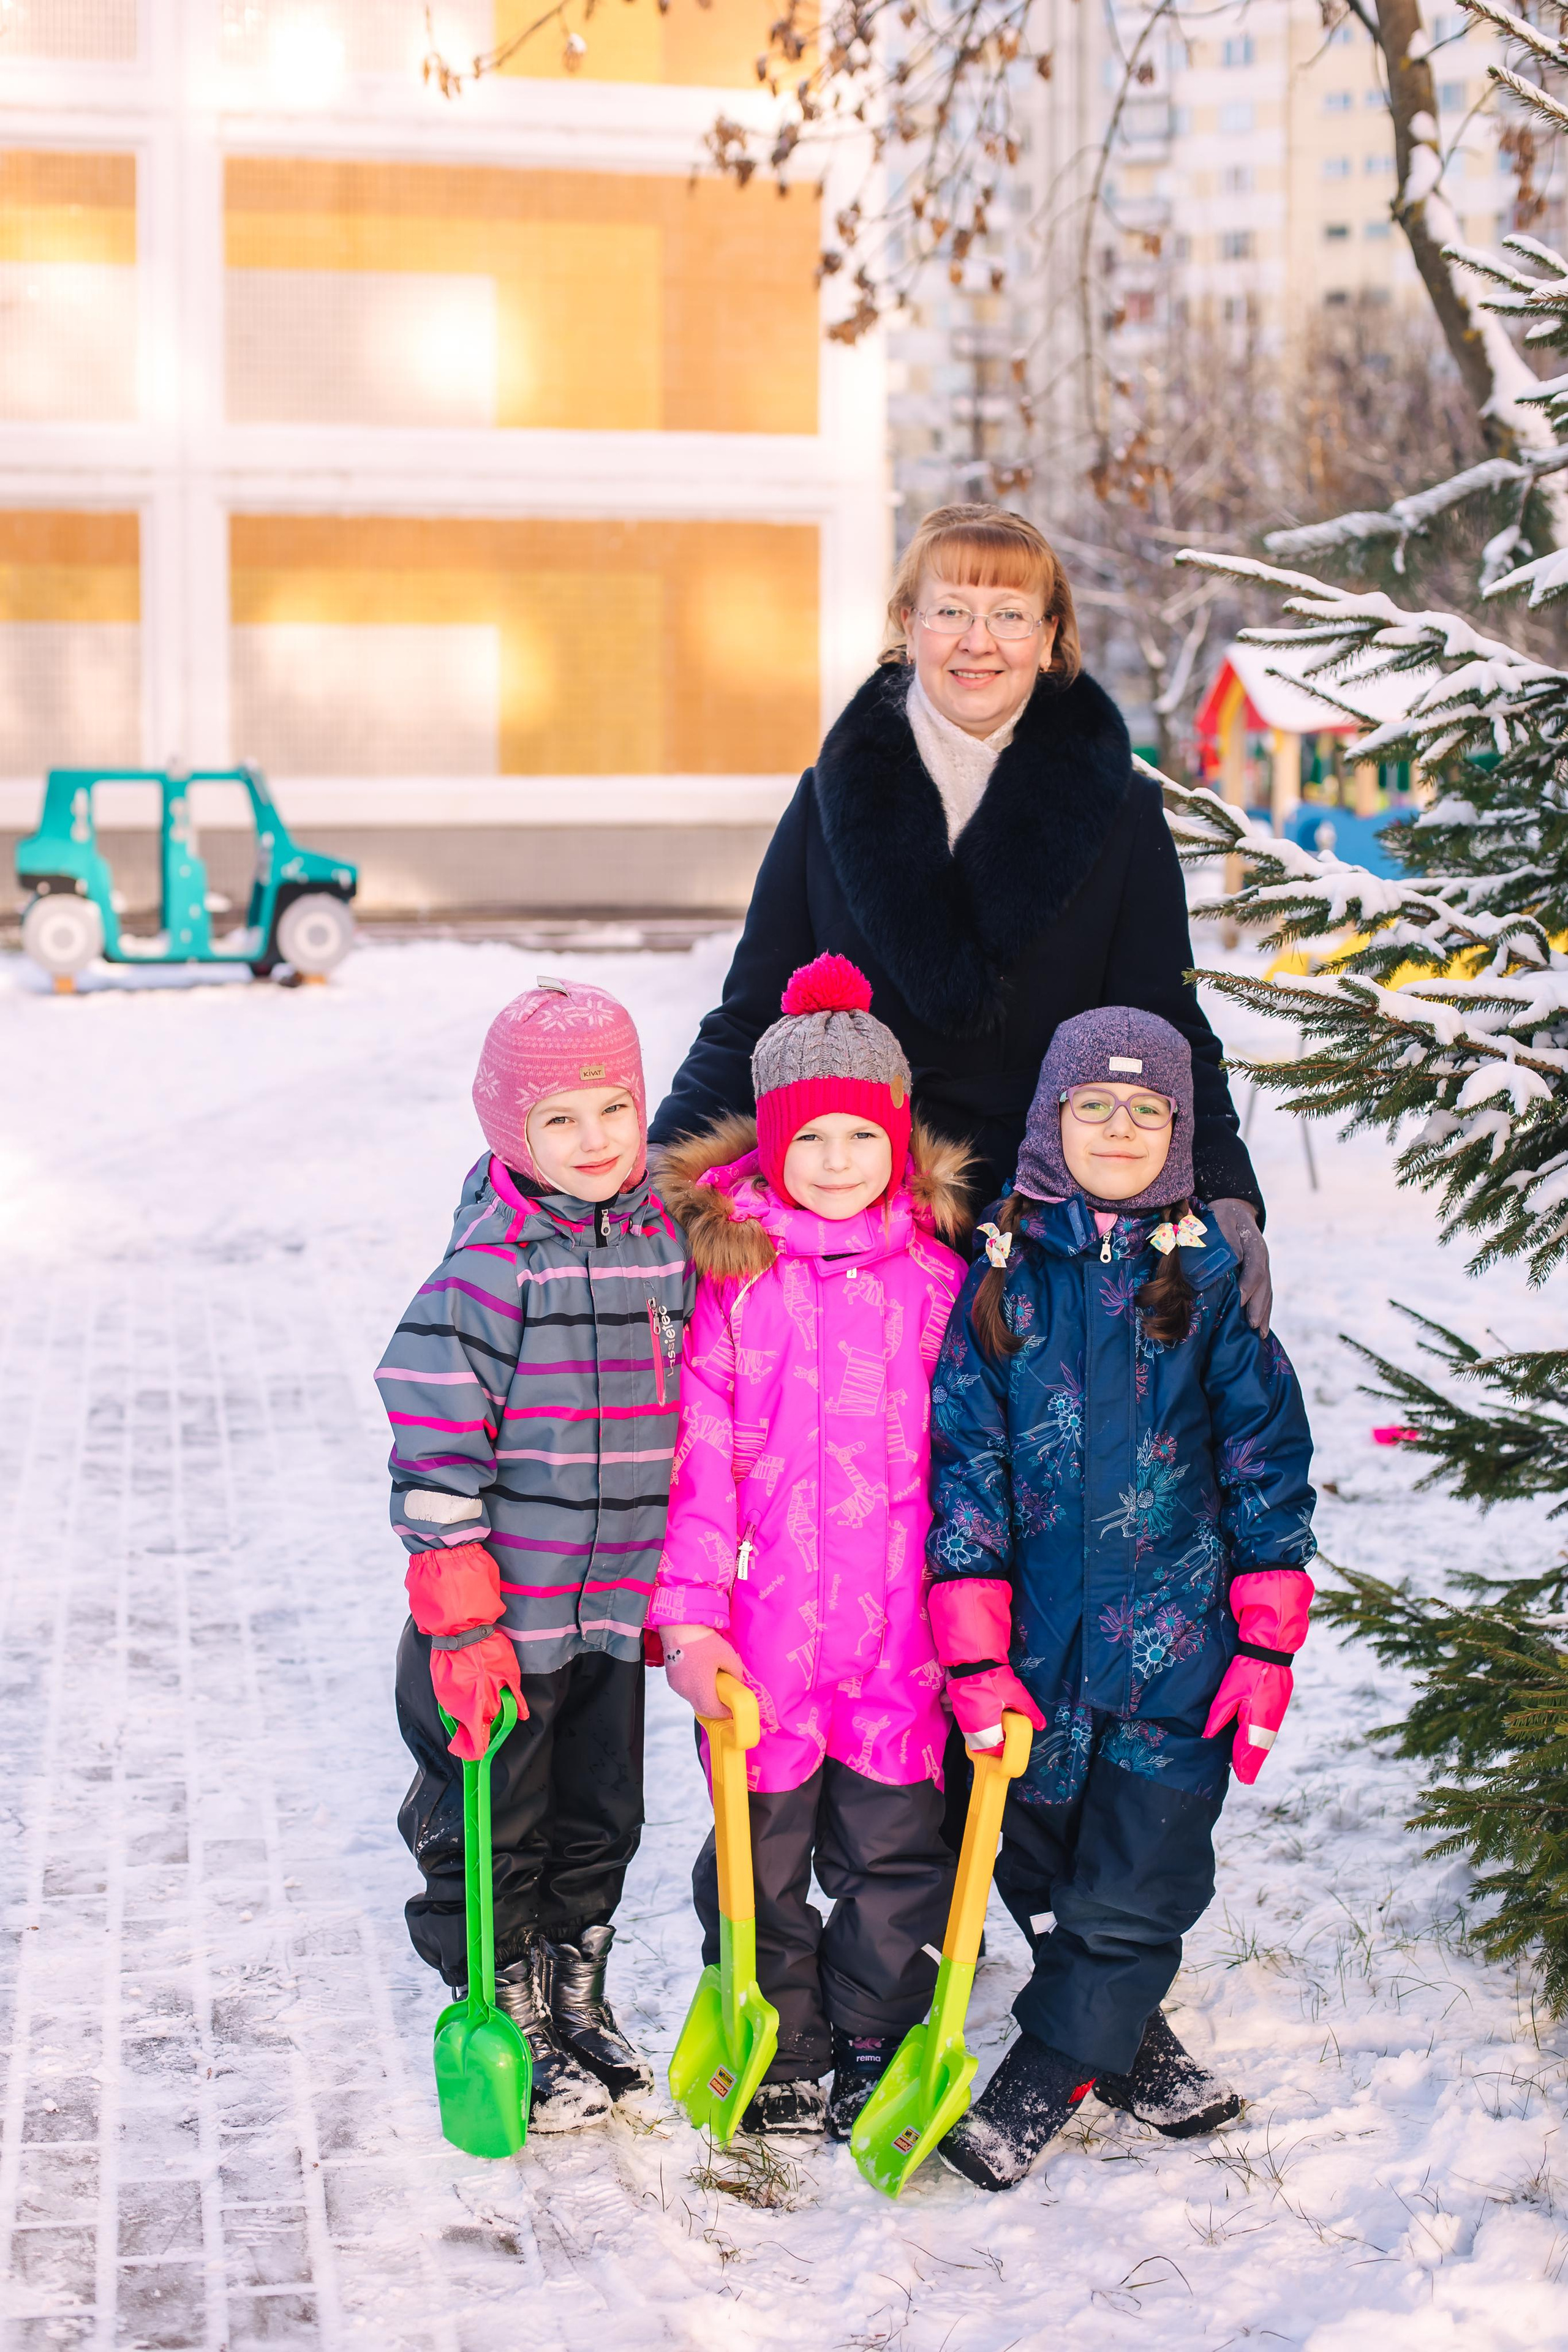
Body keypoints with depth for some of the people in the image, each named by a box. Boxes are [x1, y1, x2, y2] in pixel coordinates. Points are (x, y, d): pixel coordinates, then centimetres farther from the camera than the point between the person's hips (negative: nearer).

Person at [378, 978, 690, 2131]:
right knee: (497, 1831, 9)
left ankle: (579, 2002, 37)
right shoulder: (490, 1266, -17)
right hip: (505, 1610, -6)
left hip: (616, 1605, 6)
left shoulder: (666, 1239, 3)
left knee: (602, 1821, 18)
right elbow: (435, 1451, -17)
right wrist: (461, 1624, -18)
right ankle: (508, 2025, 26)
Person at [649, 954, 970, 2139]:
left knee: (893, 1850, 10)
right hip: (762, 1629, -1)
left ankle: (877, 2044, 29)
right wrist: (692, 1615, -9)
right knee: (762, 1852, 10)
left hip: (898, 1628, 1)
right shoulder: (727, 1267, -3)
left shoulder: (934, 1277, 3)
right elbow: (701, 1454, -4)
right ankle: (780, 2055, 28)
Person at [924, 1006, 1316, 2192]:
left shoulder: (1212, 1279, 0)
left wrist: (1268, 1645, -2)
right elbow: (966, 1460, -2)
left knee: (1133, 1891, 0)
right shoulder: (1004, 1275, 0)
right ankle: (1127, 2041, 35)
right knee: (1044, 1870, 13)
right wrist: (974, 1651, -8)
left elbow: (1268, 1458, 2)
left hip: (1177, 1639, -1)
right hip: (1038, 1642, 1)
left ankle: (1036, 2088, 16)